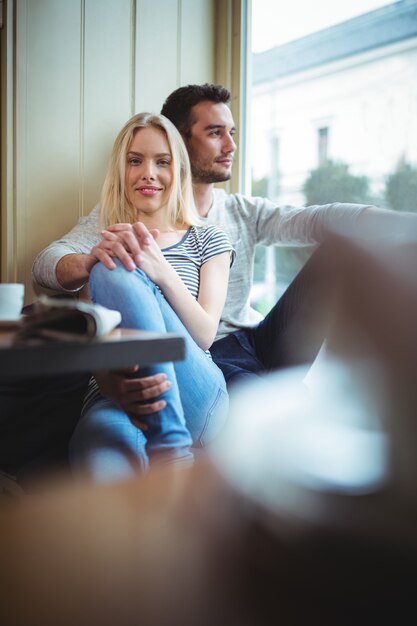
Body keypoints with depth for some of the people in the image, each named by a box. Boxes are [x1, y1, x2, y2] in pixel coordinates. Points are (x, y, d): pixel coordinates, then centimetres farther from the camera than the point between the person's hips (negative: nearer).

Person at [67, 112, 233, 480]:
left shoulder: (208, 241, 17)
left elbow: (205, 335, 2)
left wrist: (163, 273, -16)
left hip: (193, 400, 2)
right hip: (114, 398, -1)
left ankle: (171, 447, -30)